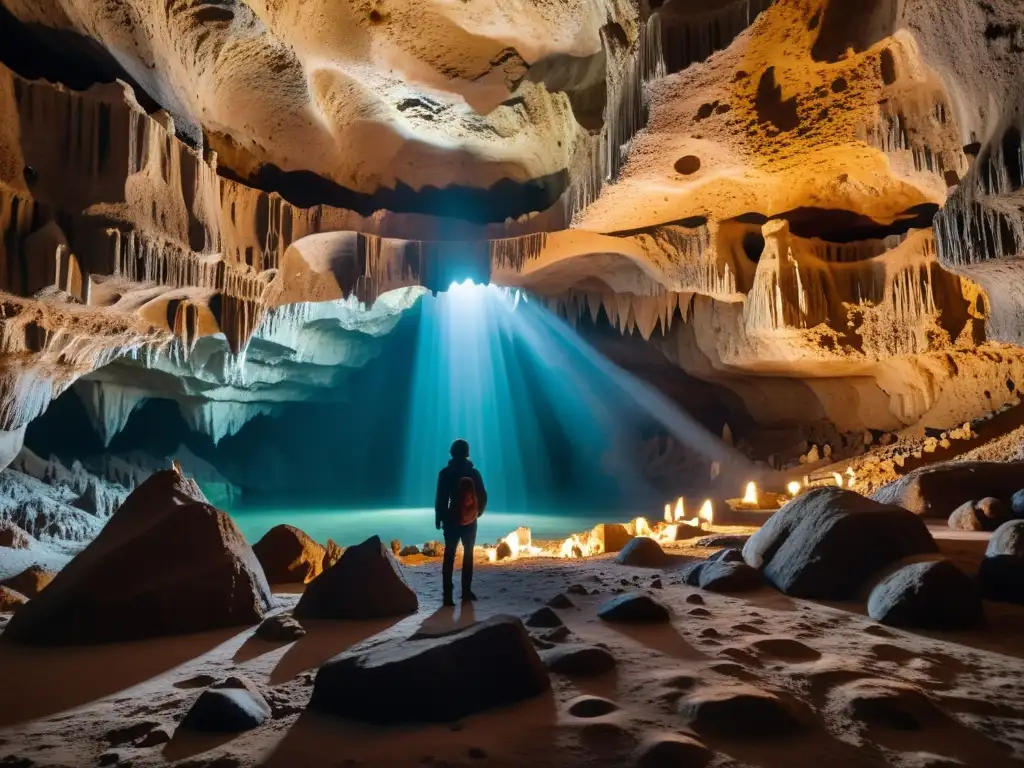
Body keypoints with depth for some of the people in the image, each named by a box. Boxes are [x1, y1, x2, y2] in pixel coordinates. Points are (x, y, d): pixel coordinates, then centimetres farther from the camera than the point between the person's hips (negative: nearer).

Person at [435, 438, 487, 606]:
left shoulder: (445, 473, -6)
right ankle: (466, 591, 15)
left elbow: (440, 498, -8)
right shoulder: (474, 473, -1)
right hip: (470, 521, 2)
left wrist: (438, 518, 2)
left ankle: (448, 595, -5)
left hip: (451, 520, -2)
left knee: (449, 556, 1)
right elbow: (483, 497, 0)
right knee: (468, 555, 16)